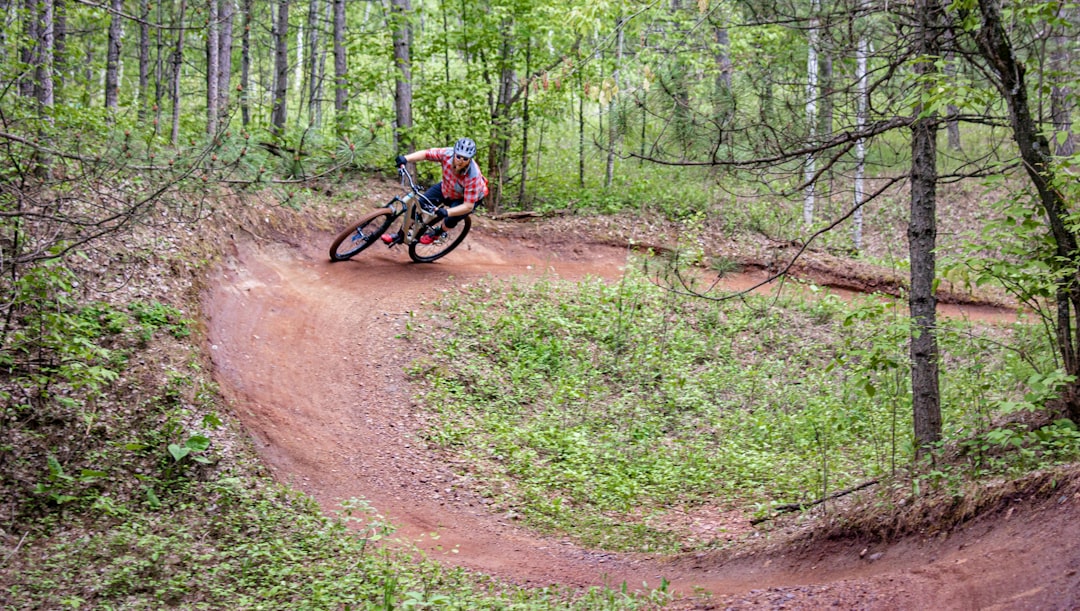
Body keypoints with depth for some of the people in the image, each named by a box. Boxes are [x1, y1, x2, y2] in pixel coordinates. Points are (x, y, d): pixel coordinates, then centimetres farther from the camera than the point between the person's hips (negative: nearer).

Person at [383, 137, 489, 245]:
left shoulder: (473, 176, -41)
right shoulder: (447, 154, -33)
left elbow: (468, 206, -37)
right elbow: (426, 154, -21)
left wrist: (447, 212, -50)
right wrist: (405, 158, -37)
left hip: (471, 197, -4)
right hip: (446, 188, 4)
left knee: (450, 221, -25)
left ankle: (436, 232, 12)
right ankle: (401, 234, 17)